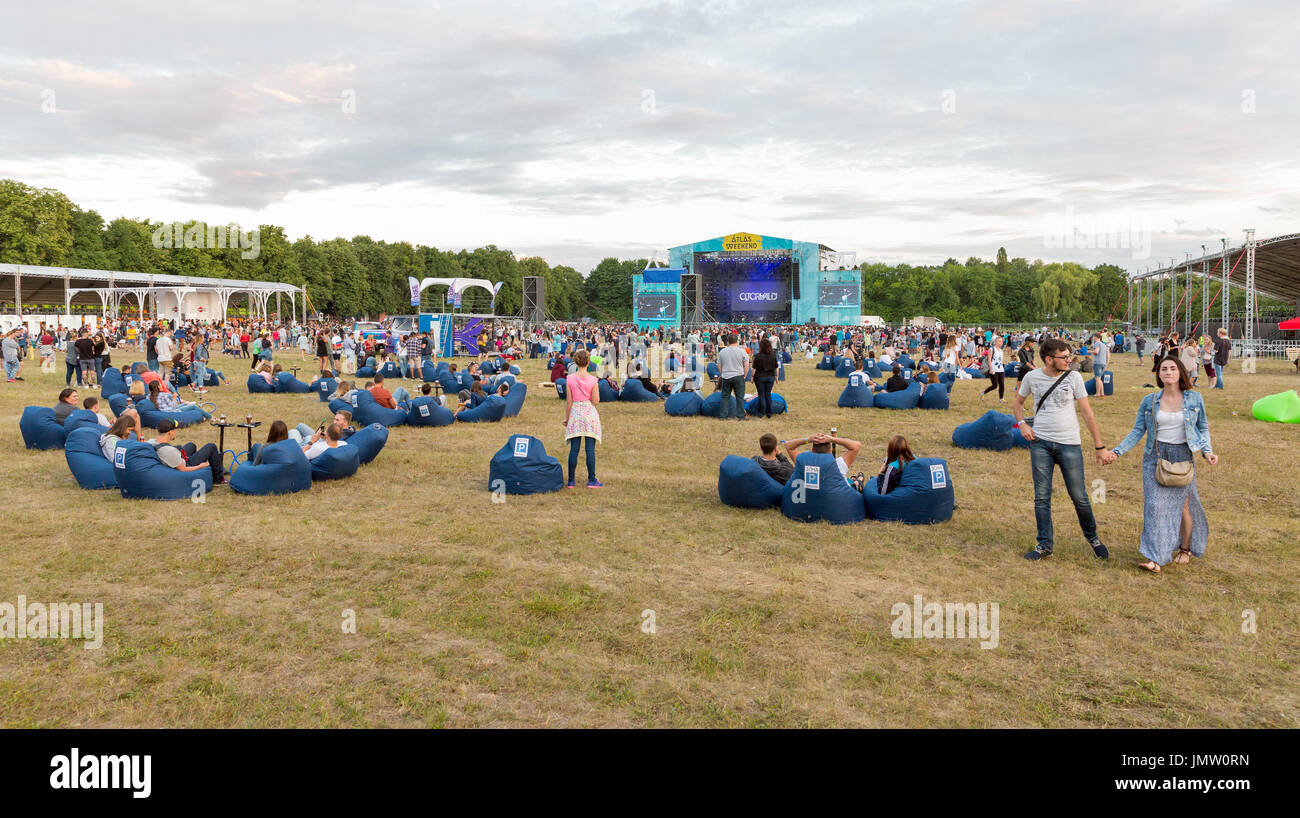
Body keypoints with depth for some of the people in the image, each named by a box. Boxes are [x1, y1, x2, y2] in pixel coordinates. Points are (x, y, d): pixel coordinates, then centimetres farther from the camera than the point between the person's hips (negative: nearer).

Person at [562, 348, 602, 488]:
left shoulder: (570, 379, -4)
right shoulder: (592, 380, -7)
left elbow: (568, 401, 0)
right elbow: (595, 401, -7)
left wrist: (566, 417, 10)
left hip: (575, 413, 1)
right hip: (590, 413, -1)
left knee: (574, 449, 5)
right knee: (590, 448, 2)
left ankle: (571, 481, 8)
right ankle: (591, 480, 6)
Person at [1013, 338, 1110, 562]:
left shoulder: (1073, 377, -2)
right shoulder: (1032, 377, 1)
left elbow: (1087, 412, -1)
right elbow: (1018, 402, 18)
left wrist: (1099, 445, -1)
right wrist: (1021, 424, -1)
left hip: (1069, 443, -1)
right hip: (1040, 443, 1)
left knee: (1079, 496, 4)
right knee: (1042, 497, 4)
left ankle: (1092, 537, 28)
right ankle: (1044, 545, 16)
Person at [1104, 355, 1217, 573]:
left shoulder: (1194, 399, 2)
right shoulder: (1149, 401, 2)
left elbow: (1203, 427, 11)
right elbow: (1137, 431, 4)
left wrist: (1207, 451, -4)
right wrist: (1117, 451, -5)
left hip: (1183, 457, 0)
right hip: (1155, 457, 1)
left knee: (1182, 505, 7)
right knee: (1155, 504, -6)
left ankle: (1186, 549, 30)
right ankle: (1155, 558, -3)